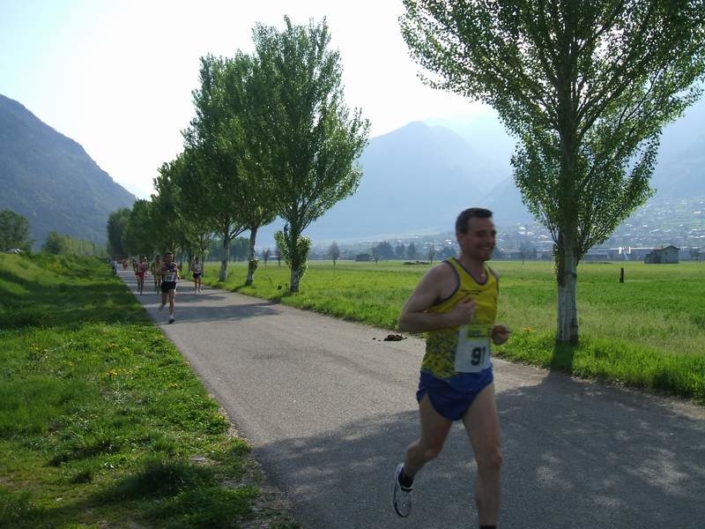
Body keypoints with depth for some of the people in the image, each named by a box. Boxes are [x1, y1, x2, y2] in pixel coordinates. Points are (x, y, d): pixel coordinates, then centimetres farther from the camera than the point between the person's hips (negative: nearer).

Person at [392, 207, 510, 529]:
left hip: (480, 379, 4)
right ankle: (405, 478, 53)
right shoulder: (443, 274, -18)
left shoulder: (493, 278, 4)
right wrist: (450, 319, -30)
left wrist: (495, 333, 0)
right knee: (431, 449, 19)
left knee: (491, 460, -7)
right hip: (440, 381, -4)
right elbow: (405, 321, -18)